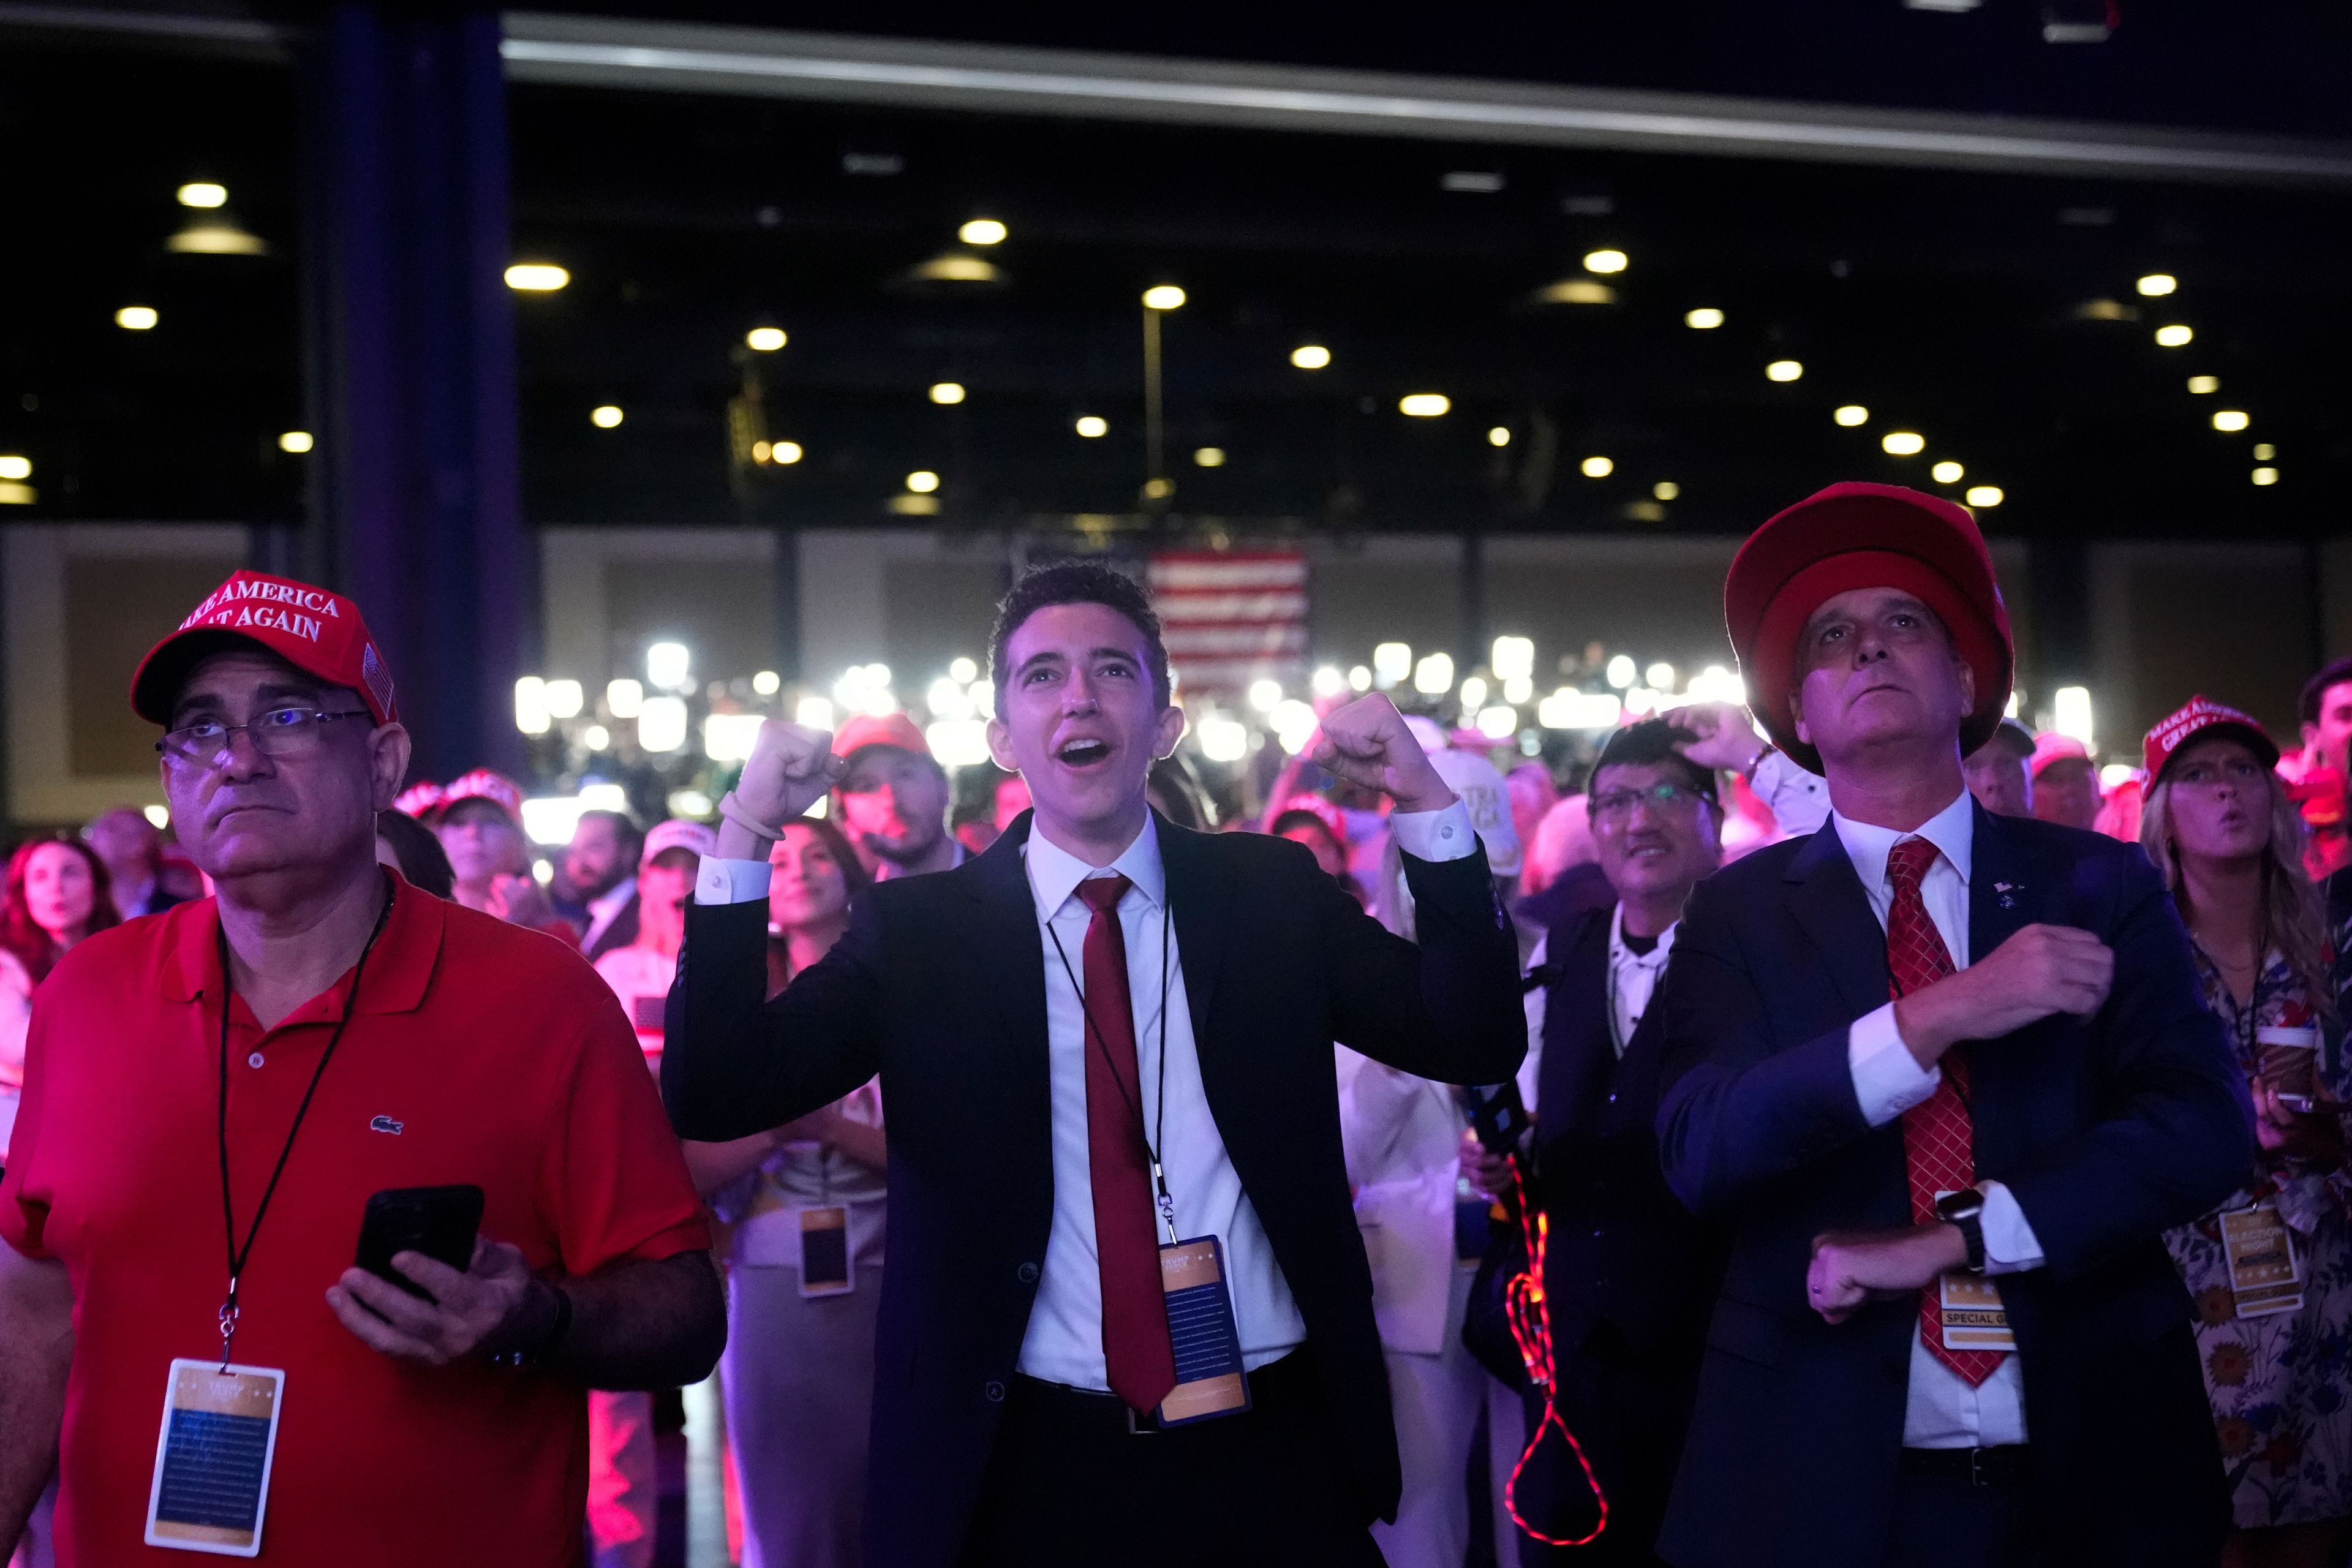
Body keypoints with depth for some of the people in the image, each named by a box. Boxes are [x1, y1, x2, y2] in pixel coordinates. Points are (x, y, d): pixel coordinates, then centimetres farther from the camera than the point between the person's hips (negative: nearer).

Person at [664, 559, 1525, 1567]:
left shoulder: (1271, 893, 4)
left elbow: (1478, 1042, -1)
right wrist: (746, 834, -16)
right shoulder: (918, 928, 0)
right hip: (1029, 1473, -1)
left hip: (1273, 1457, 2)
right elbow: (713, 1096, -7)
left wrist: (1424, 800, -11)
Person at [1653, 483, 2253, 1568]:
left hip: (2093, 1466, 1)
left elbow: (2204, 1124, -7)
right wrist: (1934, 1018, -23)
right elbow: (1699, 1149, -13)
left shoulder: (2101, 889, 2)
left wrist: (1953, 1238, -17)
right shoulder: (1740, 914, 0)